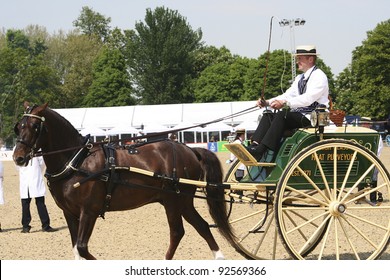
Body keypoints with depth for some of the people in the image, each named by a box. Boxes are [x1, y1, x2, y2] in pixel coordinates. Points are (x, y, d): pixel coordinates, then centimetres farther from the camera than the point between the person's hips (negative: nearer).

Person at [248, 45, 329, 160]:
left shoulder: (319, 76, -8)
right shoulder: (300, 78, 21)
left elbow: (308, 99, -22)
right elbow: (287, 95, 13)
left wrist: (284, 103, -31)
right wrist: (267, 102, -3)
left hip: (312, 117, -9)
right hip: (298, 115, 9)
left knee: (282, 115, -30)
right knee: (268, 115, -9)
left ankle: (260, 151, -37)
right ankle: (254, 146, -25)